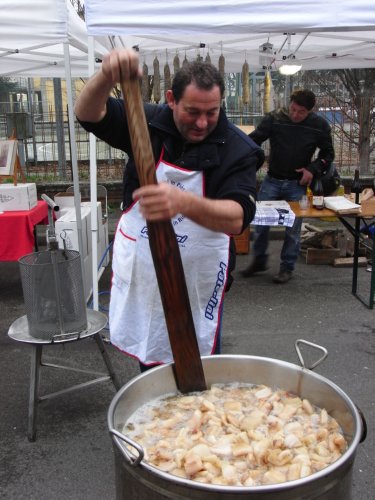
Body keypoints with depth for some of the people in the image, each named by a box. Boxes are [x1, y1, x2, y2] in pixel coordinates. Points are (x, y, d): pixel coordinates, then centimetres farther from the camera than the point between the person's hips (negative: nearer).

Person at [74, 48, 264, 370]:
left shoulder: (237, 149, -14)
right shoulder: (147, 123, -6)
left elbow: (237, 218, -27)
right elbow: (87, 113, -15)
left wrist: (184, 202, -48)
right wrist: (108, 76, -38)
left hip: (197, 281, -2)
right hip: (140, 272, 3)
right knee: (148, 367, 20)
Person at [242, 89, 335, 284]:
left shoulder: (320, 125, -5)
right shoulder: (274, 118, -9)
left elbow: (328, 153, 7)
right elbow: (254, 139, -11)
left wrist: (313, 169, -9)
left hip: (298, 184, 0)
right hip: (272, 180, 1)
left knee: (293, 228, 3)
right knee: (260, 222, 5)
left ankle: (287, 267, 19)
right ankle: (259, 260, 25)